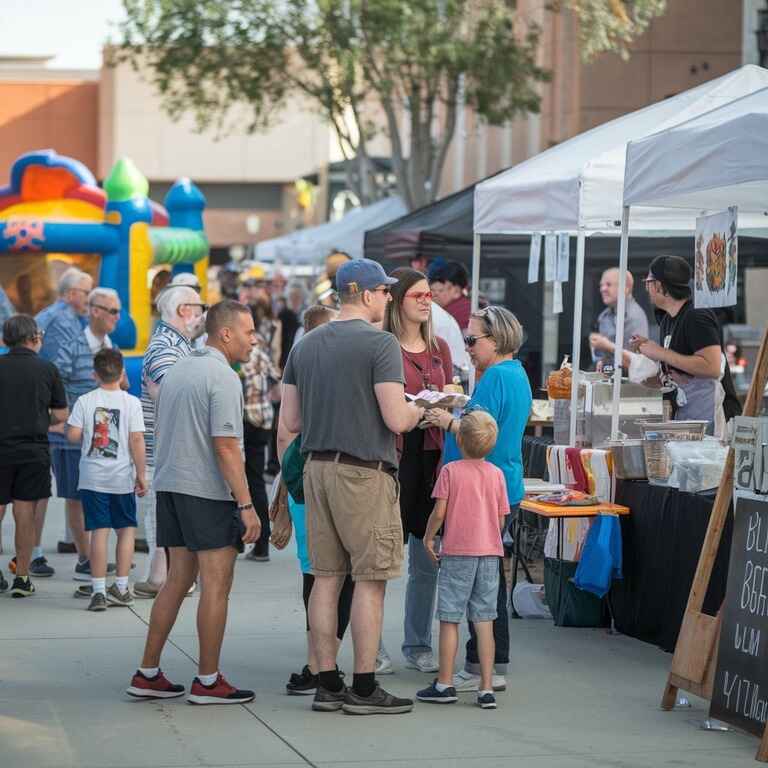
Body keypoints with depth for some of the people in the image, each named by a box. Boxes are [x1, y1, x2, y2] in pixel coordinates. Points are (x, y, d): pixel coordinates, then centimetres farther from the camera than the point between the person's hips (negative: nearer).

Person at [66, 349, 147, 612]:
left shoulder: (85, 401, -2)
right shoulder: (131, 402, -5)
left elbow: (73, 434, -8)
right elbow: (137, 440, -8)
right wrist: (141, 474, -2)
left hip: (92, 478, 0)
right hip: (122, 478, 0)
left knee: (99, 531, 0)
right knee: (126, 529, 13)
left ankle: (98, 590, -2)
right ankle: (121, 587, 13)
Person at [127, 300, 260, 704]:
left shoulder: (175, 372, 14)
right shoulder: (223, 378, -14)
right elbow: (226, 446, -20)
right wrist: (247, 505, -19)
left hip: (170, 485, 9)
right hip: (209, 491, -9)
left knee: (177, 580, 13)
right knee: (216, 585, -2)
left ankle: (148, 674, 12)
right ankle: (208, 681, 0)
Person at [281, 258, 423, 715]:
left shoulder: (306, 346, 12)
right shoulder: (380, 344, -10)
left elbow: (291, 421, 13)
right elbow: (396, 420, -16)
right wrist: (419, 410, 5)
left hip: (317, 467, 7)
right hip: (365, 471, -7)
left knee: (327, 577, 9)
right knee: (370, 580, -1)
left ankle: (328, 685, 12)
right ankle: (364, 689, 0)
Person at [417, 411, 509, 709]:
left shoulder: (450, 471, -5)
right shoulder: (496, 474, 4)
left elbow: (439, 511, -9)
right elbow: (501, 519, 5)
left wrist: (429, 538, 7)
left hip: (457, 552, -3)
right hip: (490, 551, 3)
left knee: (450, 619, 4)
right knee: (484, 621, 4)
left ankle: (445, 684, 8)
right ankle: (486, 688, 3)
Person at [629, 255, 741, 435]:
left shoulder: (698, 317, -13)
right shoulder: (667, 321, 14)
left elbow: (712, 368, -24)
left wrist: (661, 353, -19)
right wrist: (647, 348, 5)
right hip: (682, 417, 8)